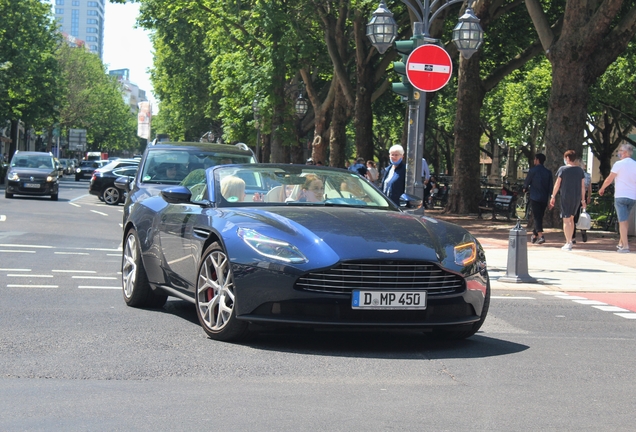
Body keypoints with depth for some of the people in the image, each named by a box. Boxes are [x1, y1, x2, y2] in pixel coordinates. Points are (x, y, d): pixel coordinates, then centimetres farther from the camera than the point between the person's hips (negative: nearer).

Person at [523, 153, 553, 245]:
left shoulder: (533, 170, -6)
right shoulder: (548, 172, 9)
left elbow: (526, 182, 2)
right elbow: (550, 186, 6)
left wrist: (525, 188, 24)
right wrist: (549, 198, 9)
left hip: (535, 197, -5)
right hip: (544, 198, 5)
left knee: (537, 217, -8)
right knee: (540, 217, 15)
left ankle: (540, 236, -23)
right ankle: (535, 235, 25)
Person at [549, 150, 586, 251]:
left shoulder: (562, 169, -5)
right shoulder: (580, 170, 7)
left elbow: (557, 184, -4)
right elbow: (583, 186, 8)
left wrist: (553, 197, 4)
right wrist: (583, 200, 14)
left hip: (566, 197, -4)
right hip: (577, 197, 4)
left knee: (566, 220, -2)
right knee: (571, 218, 19)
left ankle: (568, 243, -7)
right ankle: (570, 241, 22)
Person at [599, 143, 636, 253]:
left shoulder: (619, 164, -7)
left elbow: (609, 179, -4)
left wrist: (602, 189, 11)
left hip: (621, 196, -5)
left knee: (622, 221, -5)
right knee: (626, 219, 18)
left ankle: (625, 246, -10)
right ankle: (621, 243, 20)